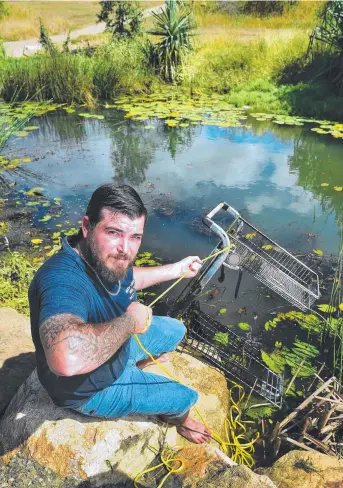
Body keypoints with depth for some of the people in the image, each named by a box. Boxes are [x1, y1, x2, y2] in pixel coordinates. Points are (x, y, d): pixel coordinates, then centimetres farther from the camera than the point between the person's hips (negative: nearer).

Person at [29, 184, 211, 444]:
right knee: (185, 397, 6)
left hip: (118, 345, 7)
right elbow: (68, 359, -61)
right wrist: (130, 321, -43)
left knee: (176, 330, 22)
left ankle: (138, 365, 46)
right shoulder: (64, 279, -42)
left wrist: (176, 269, 13)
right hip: (93, 389, -7)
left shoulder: (107, 257, -16)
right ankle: (176, 417, 43)